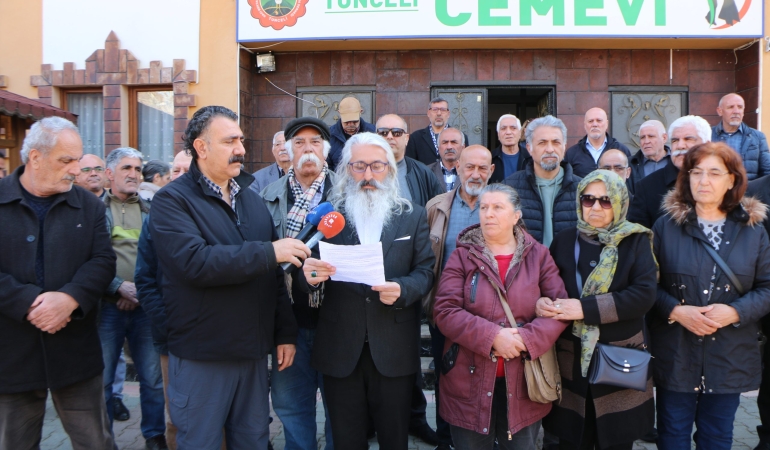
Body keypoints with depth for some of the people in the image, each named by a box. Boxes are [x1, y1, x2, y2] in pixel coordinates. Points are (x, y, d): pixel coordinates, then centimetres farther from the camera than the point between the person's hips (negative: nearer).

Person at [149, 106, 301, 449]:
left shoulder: (251, 199, 12)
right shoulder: (172, 200, -9)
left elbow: (274, 273, 11)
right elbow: (195, 263, -27)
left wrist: (286, 333, 8)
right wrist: (268, 252, -25)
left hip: (254, 351, 6)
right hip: (201, 357, -5)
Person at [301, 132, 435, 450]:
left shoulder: (413, 216, 6)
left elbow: (425, 271, 2)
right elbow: (311, 268, 1)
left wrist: (403, 289, -18)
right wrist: (310, 275, -23)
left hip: (394, 348, 0)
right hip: (339, 348, 0)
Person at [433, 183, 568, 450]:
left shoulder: (538, 255, 4)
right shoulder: (462, 256, 0)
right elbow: (445, 311, -11)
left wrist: (526, 338, -19)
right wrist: (492, 336, -20)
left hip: (523, 383, 1)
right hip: (471, 382, -1)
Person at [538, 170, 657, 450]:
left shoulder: (636, 241, -1)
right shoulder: (565, 241, 6)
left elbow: (644, 294, -14)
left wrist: (586, 308, -22)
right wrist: (541, 302, -17)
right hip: (571, 361, 2)